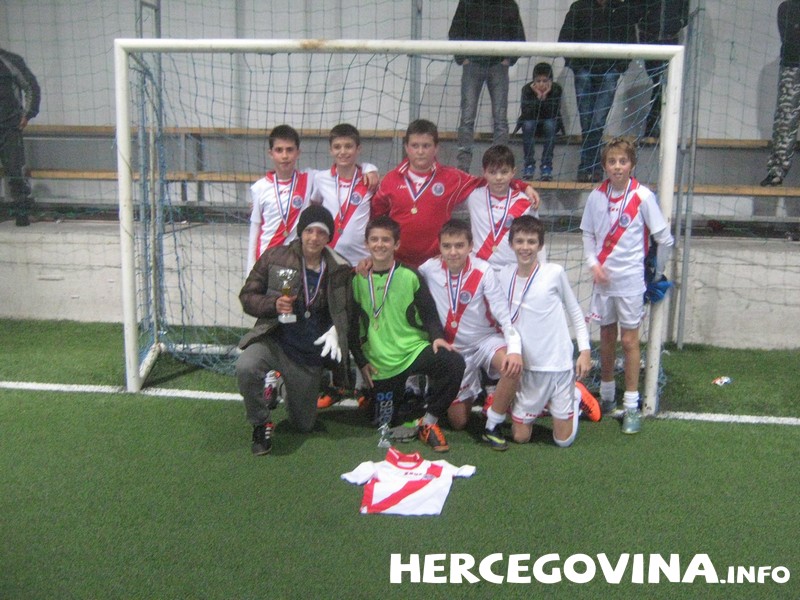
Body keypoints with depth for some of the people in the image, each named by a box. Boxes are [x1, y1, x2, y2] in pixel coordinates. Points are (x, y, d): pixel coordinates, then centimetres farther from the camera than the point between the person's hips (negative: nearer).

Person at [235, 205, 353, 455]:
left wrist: (336, 330, -12)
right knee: (245, 367, -36)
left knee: (304, 425, 11)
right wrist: (273, 304, -22)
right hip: (275, 341, -2)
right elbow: (247, 295, -1)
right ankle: (261, 424, -6)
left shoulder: (339, 270, -1)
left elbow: (347, 311, 10)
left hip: (311, 354, 2)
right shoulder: (274, 257, -6)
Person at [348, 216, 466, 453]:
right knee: (386, 424, 3)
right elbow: (352, 324, 9)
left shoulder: (410, 276, 0)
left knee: (454, 363, -30)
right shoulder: (358, 280, 3)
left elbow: (429, 313, 4)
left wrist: (436, 336, -15)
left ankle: (429, 422, -12)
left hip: (414, 349, -1)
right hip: (380, 363, 1)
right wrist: (361, 361, 4)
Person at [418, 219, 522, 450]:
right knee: (458, 422, 5)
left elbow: (504, 315, -19)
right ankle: (471, 391, 40)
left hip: (486, 340, -2)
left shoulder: (483, 271, -18)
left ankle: (492, 427, -15)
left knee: (513, 366, -37)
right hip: (453, 349, 2)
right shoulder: (430, 269, -12)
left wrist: (514, 349, -35)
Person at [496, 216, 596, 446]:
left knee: (563, 440, 7)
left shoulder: (555, 272, -10)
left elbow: (575, 312, 0)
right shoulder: (504, 276, -3)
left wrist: (584, 351, -3)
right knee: (520, 436, 9)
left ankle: (576, 396, 33)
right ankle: (543, 403, 34)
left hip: (559, 364, -2)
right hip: (528, 368, 3)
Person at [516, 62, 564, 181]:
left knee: (550, 124, -32)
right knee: (528, 125, -32)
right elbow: (527, 114, -29)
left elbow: (553, 115, -28)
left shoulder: (557, 89, -19)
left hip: (550, 123, 0)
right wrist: (538, 97, -35)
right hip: (531, 122, 0)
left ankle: (546, 166, -25)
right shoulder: (527, 89, -20)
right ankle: (529, 164, -19)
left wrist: (545, 97, -35)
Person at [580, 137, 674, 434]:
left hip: (630, 279, -3)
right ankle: (606, 395, 30)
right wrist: (593, 263, -7)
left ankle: (631, 406, 9)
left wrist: (658, 271, 3)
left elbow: (665, 238, -5)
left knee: (629, 340, 1)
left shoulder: (642, 196, -11)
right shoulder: (597, 196, 0)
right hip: (603, 278, 4)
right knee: (606, 336, 15)